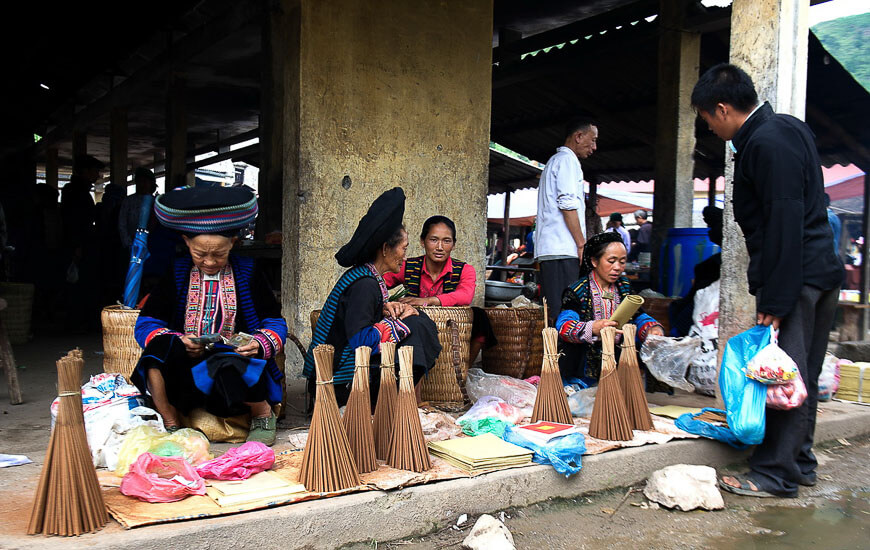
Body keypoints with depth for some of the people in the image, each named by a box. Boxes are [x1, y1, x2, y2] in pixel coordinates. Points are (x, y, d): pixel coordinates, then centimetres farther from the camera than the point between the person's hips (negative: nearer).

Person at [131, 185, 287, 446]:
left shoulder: (248, 274, 6)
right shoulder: (176, 275, 8)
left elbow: (275, 323, 6)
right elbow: (146, 324, 4)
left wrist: (260, 345, -18)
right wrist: (177, 342, -17)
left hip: (235, 362, -1)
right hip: (185, 369, 2)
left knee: (228, 366, -37)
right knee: (160, 344, -28)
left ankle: (263, 414, -4)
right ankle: (171, 424, -12)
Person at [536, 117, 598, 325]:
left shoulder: (554, 161, 28)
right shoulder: (567, 160, -3)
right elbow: (568, 205, -14)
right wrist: (582, 244, -13)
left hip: (549, 250, 10)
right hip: (564, 250, -10)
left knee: (553, 312, 6)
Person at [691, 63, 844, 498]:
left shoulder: (766, 144, -17)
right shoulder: (787, 128, 15)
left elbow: (785, 225, -22)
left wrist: (774, 302, -20)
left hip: (793, 279, -10)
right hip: (821, 272, 10)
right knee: (803, 375, 16)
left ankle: (775, 474, 5)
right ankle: (799, 462, 28)